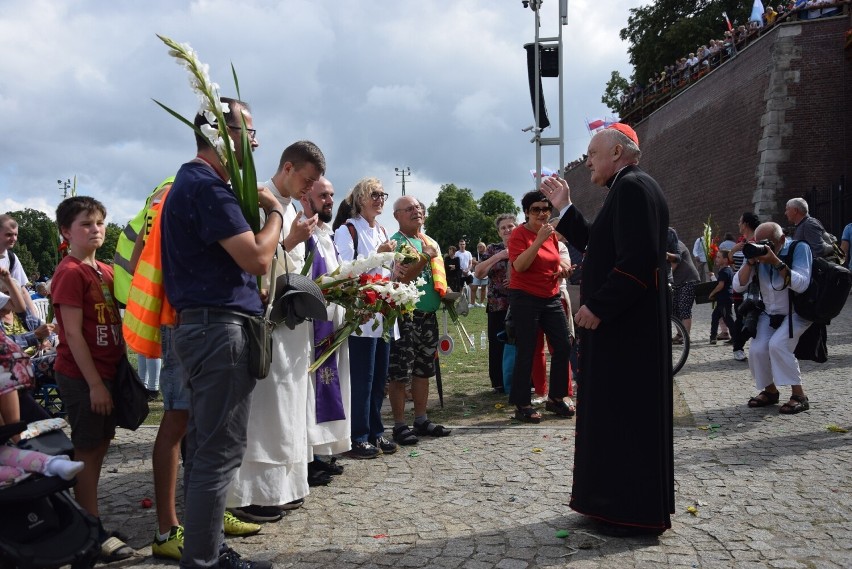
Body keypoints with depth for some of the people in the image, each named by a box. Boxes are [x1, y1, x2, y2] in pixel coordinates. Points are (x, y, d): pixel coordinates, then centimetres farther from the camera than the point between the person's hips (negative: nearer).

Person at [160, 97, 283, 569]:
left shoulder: (190, 182, 20)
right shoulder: (206, 186, -13)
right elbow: (256, 258, -18)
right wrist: (275, 211, -3)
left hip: (201, 328, 11)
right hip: (220, 328, -11)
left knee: (205, 446, 15)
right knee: (220, 451, -4)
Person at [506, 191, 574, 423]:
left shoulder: (552, 233, 11)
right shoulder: (519, 233, -9)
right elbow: (519, 266, -22)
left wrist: (562, 268, 4)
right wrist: (539, 240, -26)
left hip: (551, 298, 7)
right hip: (525, 299, -7)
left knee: (563, 347, 6)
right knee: (526, 352, -2)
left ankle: (556, 398, 22)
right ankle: (522, 405, 9)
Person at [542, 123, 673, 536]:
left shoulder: (633, 188, -15)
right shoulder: (626, 189, 17)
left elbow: (638, 258, -25)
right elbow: (595, 244, 19)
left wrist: (597, 307, -21)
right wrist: (564, 207, 15)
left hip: (627, 328, -10)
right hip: (619, 324, 10)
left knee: (629, 416, -1)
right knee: (617, 414, 16)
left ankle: (636, 515, 12)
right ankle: (619, 503, 28)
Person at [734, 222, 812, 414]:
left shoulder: (798, 249, -17)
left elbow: (801, 285, -30)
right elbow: (738, 286, -12)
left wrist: (776, 262, -37)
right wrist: (750, 261, -26)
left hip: (797, 313, -4)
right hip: (769, 314, 5)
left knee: (777, 344, -27)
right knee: (757, 350, -15)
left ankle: (799, 396, -14)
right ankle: (770, 391, 12)